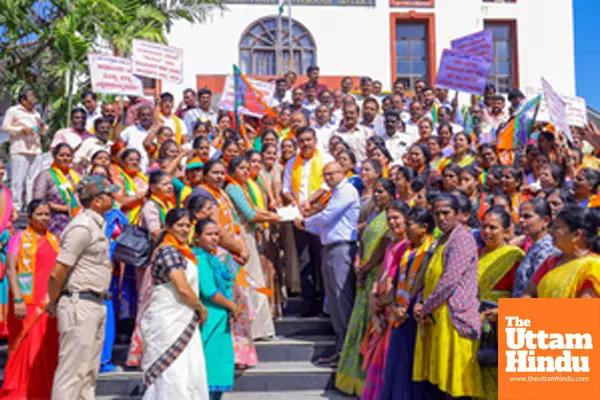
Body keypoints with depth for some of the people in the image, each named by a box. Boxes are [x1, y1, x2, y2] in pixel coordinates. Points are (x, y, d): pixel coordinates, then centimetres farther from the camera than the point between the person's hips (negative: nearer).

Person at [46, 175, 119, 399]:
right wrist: (53, 303, -6)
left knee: (89, 371, 15)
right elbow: (57, 273, -17)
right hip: (80, 304, -10)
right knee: (73, 370, -5)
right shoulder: (82, 227, -16)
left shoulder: (96, 224, 14)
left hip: (95, 305, 10)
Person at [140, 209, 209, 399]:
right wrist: (201, 308, -7)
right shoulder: (169, 251, -15)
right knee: (172, 375, -5)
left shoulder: (179, 251, 16)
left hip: (182, 322, 10)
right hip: (168, 321, -10)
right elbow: (183, 289, -21)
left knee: (191, 374, 12)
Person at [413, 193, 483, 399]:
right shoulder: (442, 241, 18)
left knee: (453, 383, -4)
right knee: (432, 379, 12)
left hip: (454, 318, -9)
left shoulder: (462, 239, -11)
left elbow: (449, 281, -18)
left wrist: (424, 308, -10)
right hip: (434, 319, 9)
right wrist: (420, 303, 5)